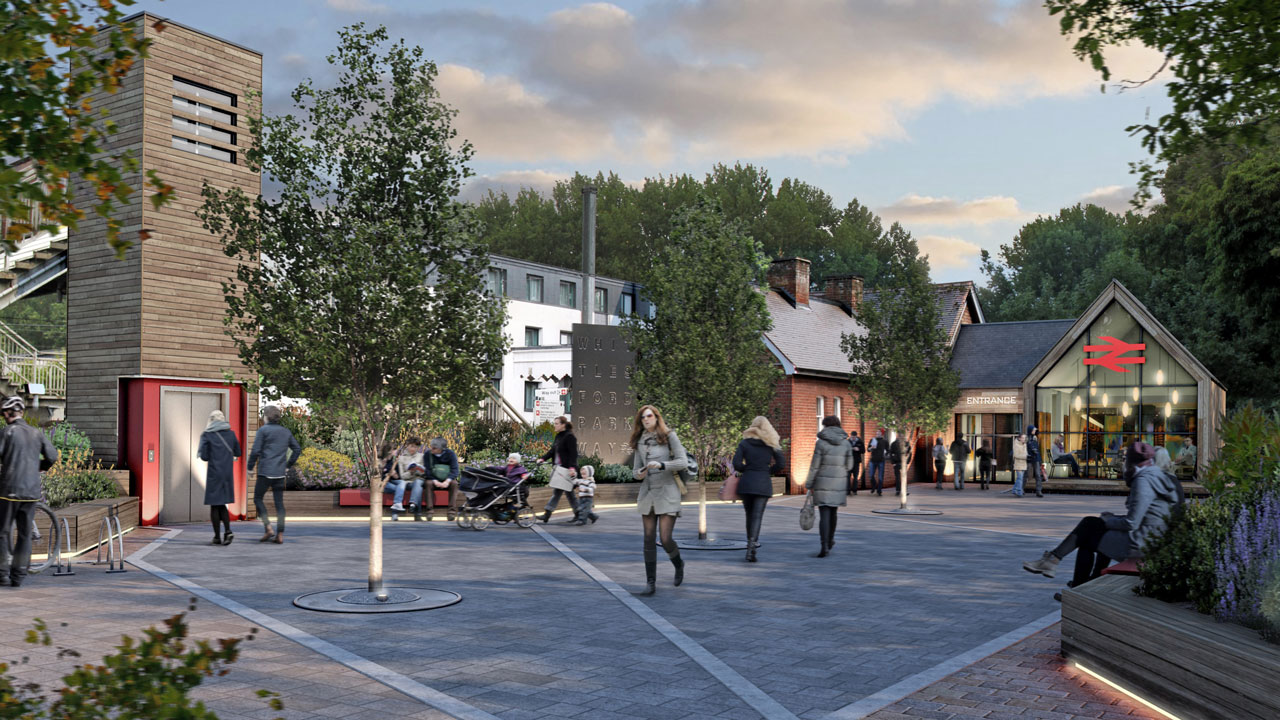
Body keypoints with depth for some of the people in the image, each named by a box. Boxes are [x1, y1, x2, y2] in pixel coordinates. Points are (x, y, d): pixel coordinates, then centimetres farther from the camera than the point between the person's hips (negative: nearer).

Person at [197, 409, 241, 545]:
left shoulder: (207, 435, -5)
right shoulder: (231, 433, 5)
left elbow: (204, 456, -8)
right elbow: (237, 453, 12)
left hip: (214, 473, -3)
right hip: (228, 473, 3)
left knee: (214, 505, 5)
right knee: (221, 504, 13)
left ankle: (217, 536, 5)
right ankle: (227, 531, -6)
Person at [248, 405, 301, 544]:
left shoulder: (263, 430, -7)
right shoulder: (286, 431, 10)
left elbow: (255, 451, -12)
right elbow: (297, 449, 13)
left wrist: (250, 467, 1)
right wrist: (288, 465, 19)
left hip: (265, 472, -5)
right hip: (280, 473, 5)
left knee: (258, 498, 9)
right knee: (279, 502, 7)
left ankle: (268, 528, -5)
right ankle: (280, 534, 3)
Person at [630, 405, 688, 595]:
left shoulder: (669, 436, -2)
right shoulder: (639, 442, 10)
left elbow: (683, 462, -9)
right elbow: (635, 470, 14)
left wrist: (661, 465, -22)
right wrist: (638, 474, -10)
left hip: (667, 492, -4)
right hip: (647, 493, 4)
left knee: (665, 538, -8)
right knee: (649, 539, 1)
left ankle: (678, 564, 23)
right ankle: (650, 583, 6)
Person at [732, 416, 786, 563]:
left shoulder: (744, 443, 3)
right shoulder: (771, 444, 5)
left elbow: (736, 463, -6)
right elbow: (781, 464, -1)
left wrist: (746, 470, 11)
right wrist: (768, 472, 13)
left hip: (746, 483, 1)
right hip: (763, 484, -1)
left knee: (749, 515, 14)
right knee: (757, 516, -5)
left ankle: (751, 544, 21)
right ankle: (752, 544, -23)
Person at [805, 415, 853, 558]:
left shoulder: (821, 442, -9)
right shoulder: (845, 442, 1)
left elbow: (814, 465, -9)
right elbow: (849, 465, 6)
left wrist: (809, 484, -1)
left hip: (822, 483, -4)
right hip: (838, 482, 4)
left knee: (824, 515, -6)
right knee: (833, 512, 21)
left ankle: (825, 546, -18)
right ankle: (830, 540, 37)